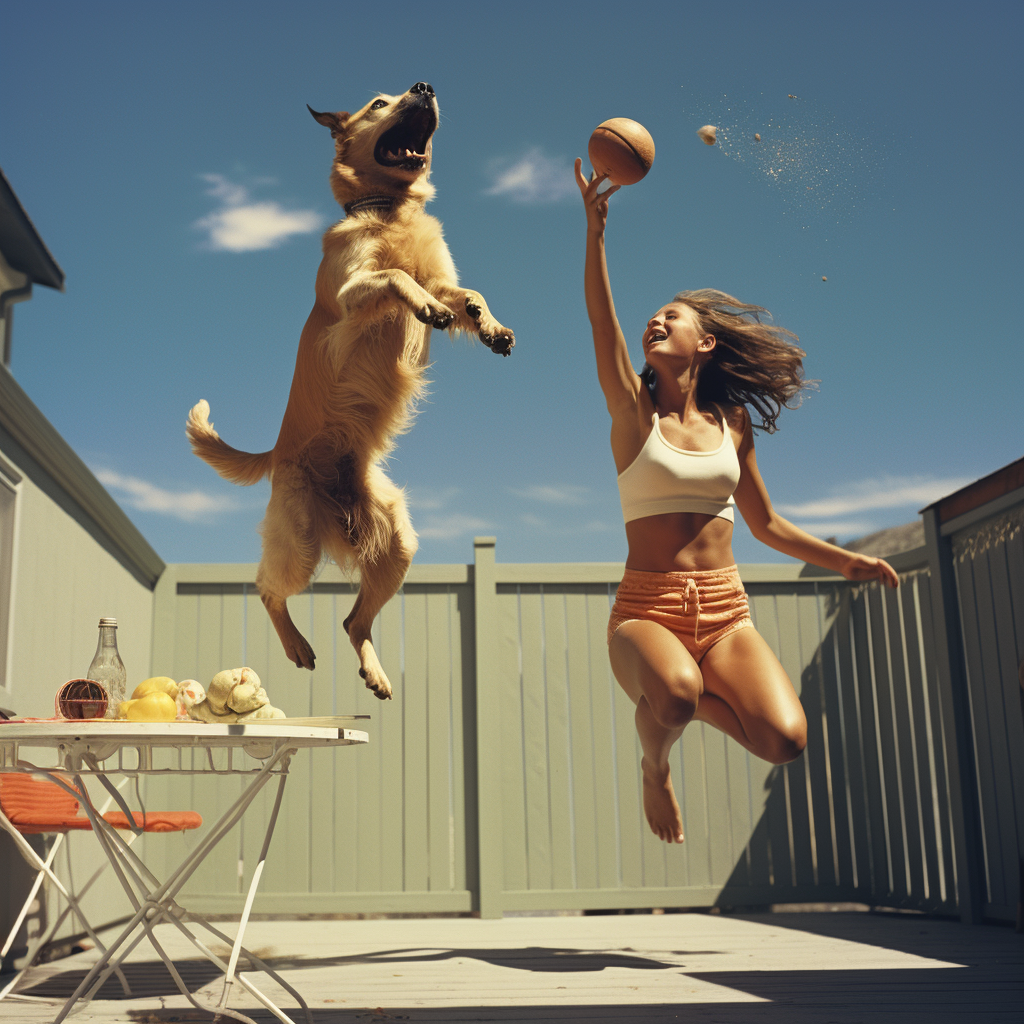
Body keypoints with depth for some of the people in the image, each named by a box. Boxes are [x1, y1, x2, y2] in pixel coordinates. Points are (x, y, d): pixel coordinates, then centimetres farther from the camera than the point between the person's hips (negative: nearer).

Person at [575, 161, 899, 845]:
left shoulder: (732, 424, 12)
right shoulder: (633, 410, 4)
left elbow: (767, 525, 21)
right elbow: (601, 318, -11)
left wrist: (848, 561, 13)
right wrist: (595, 226, -21)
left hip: (727, 609, 3)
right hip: (647, 607, -3)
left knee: (784, 740, -21)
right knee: (673, 693, -37)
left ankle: (690, 697, 11)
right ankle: (656, 761, 0)